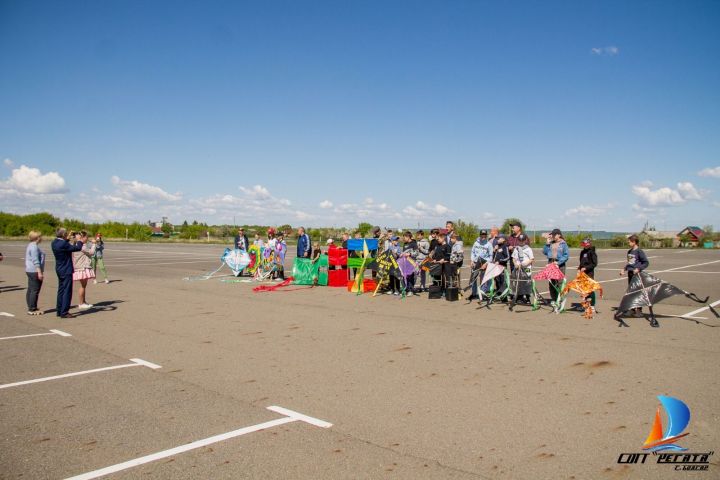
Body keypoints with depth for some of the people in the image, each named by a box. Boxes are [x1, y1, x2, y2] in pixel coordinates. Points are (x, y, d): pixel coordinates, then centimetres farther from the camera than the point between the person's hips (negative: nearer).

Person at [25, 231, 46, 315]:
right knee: (35, 290, -8)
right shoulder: (34, 246, -15)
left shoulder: (31, 245, 17)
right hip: (35, 271, -11)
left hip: (30, 270, 11)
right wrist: (39, 272, -22)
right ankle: (32, 309, -6)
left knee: (30, 290, 12)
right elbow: (35, 261, -21)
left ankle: (30, 308, 18)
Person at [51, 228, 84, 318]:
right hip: (66, 271, -9)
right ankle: (64, 312, -1)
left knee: (61, 290, 17)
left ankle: (59, 311, 23)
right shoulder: (63, 244, -23)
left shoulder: (54, 243, 3)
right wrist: (80, 241, 1)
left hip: (59, 270, 9)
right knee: (67, 292, -3)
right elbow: (78, 248, -17)